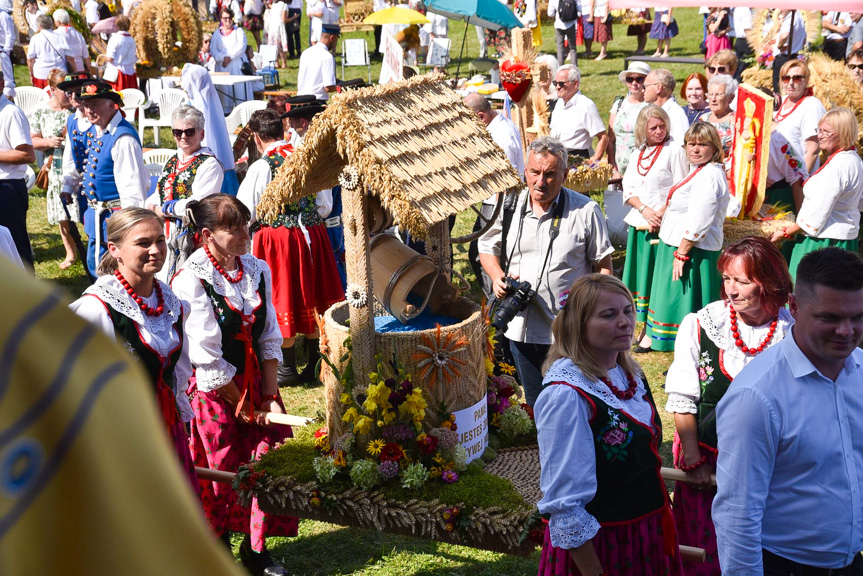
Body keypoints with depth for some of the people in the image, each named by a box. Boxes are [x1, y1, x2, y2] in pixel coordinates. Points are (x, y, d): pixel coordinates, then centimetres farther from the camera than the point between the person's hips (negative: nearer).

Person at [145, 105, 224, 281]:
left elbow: (198, 203, -18)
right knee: (163, 281, 11)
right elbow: (157, 195, 21)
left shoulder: (209, 164, -9)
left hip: (194, 238, -8)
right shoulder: (171, 162, 18)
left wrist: (165, 209, -7)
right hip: (166, 236, 8)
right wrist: (151, 207, -3)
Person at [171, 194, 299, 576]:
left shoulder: (257, 270, 2)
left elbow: (269, 340, 4)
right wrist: (242, 405, -11)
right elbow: (208, 359, -17)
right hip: (214, 390, -6)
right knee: (221, 472, 5)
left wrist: (270, 397, -4)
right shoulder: (191, 280, -17)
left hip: (255, 380, 6)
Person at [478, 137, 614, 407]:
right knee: (535, 405, 18)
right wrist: (497, 276, -5)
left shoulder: (585, 211, -7)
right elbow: (488, 247, 15)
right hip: (522, 329, 4)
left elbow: (604, 265, -2)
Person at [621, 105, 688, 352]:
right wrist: (644, 209, -9)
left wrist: (660, 213, -17)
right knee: (641, 273, 8)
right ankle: (644, 325, 17)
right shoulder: (638, 153, 13)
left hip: (664, 225, -6)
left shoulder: (674, 151, -4)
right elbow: (628, 188, 8)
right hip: (639, 223, 6)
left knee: (657, 274, -5)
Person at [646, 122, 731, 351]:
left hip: (694, 250, -11)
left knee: (687, 304, -4)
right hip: (679, 245, 11)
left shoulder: (709, 176, -20)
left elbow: (698, 223, -24)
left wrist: (681, 254, -22)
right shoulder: (697, 171, 14)